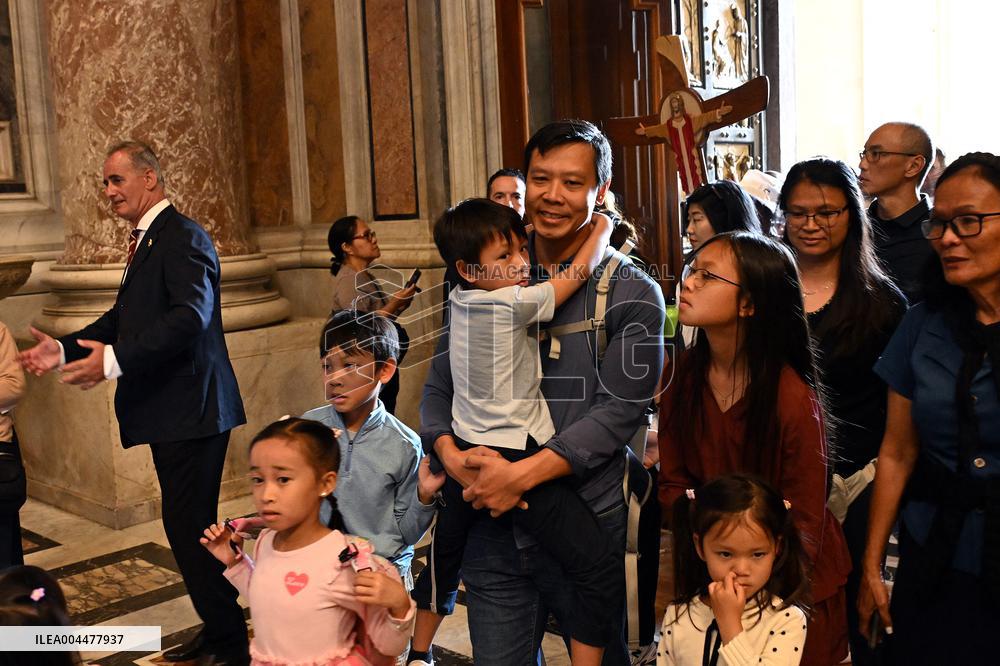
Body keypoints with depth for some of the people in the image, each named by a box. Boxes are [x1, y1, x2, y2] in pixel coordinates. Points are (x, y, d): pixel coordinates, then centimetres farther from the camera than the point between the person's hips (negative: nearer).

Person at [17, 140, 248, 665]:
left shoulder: (183, 238, -14)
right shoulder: (146, 241, 16)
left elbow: (191, 316, -27)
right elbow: (124, 315, 18)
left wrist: (115, 359, -29)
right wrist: (66, 348, 5)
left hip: (191, 410, -10)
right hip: (169, 410, 10)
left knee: (186, 524, -5)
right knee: (189, 524, 17)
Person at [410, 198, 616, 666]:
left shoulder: (460, 299, 4)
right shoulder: (511, 304, -16)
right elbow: (581, 271, -8)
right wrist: (603, 225, 9)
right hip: (516, 458, -9)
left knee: (444, 558, 29)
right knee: (601, 574, -7)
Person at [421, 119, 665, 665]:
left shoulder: (632, 294, -4)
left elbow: (617, 410, -12)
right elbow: (440, 384, 7)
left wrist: (523, 474, -21)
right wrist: (450, 453, -12)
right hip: (490, 526, 3)